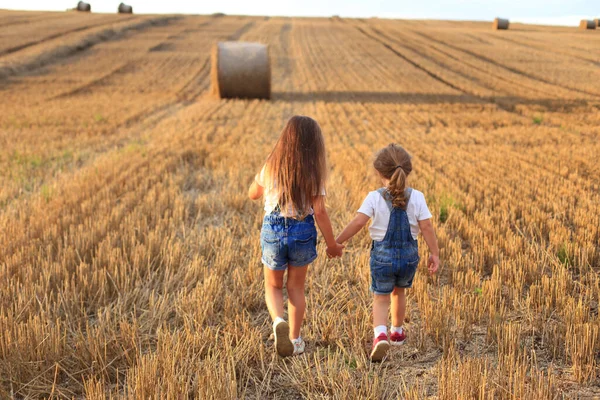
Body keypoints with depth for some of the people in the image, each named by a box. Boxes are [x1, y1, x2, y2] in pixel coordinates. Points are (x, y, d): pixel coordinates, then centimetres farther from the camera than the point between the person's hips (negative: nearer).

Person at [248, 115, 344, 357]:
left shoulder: (271, 167, -6)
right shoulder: (313, 173, -10)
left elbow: (253, 194, 8)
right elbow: (319, 212, -11)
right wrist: (332, 244, -2)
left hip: (273, 230, 0)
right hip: (302, 231, 0)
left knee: (273, 286, 18)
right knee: (296, 287, 18)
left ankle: (278, 321, -10)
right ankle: (295, 339, 22)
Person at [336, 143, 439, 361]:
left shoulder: (374, 198, -11)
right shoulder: (417, 197, -6)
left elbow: (358, 222, -17)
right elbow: (426, 227, -7)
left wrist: (337, 242, -9)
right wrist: (434, 253, 0)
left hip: (383, 254, -3)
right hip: (409, 254, 3)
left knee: (380, 298, 6)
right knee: (399, 292, 25)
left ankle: (380, 334, -19)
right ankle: (397, 331, 41)